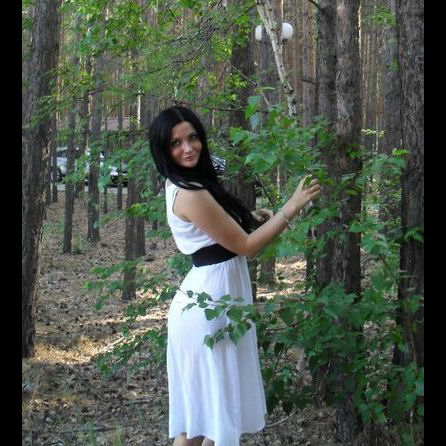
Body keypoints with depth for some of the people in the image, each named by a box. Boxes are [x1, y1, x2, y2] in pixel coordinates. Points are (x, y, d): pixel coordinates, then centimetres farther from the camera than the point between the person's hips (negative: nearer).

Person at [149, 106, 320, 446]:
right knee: (216, 406, -1)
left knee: (199, 406, 15)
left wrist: (250, 219, 14)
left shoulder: (184, 185, 9)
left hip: (206, 295, 10)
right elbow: (245, 246, -16)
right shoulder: (190, 194, -21)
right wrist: (292, 207, -12)